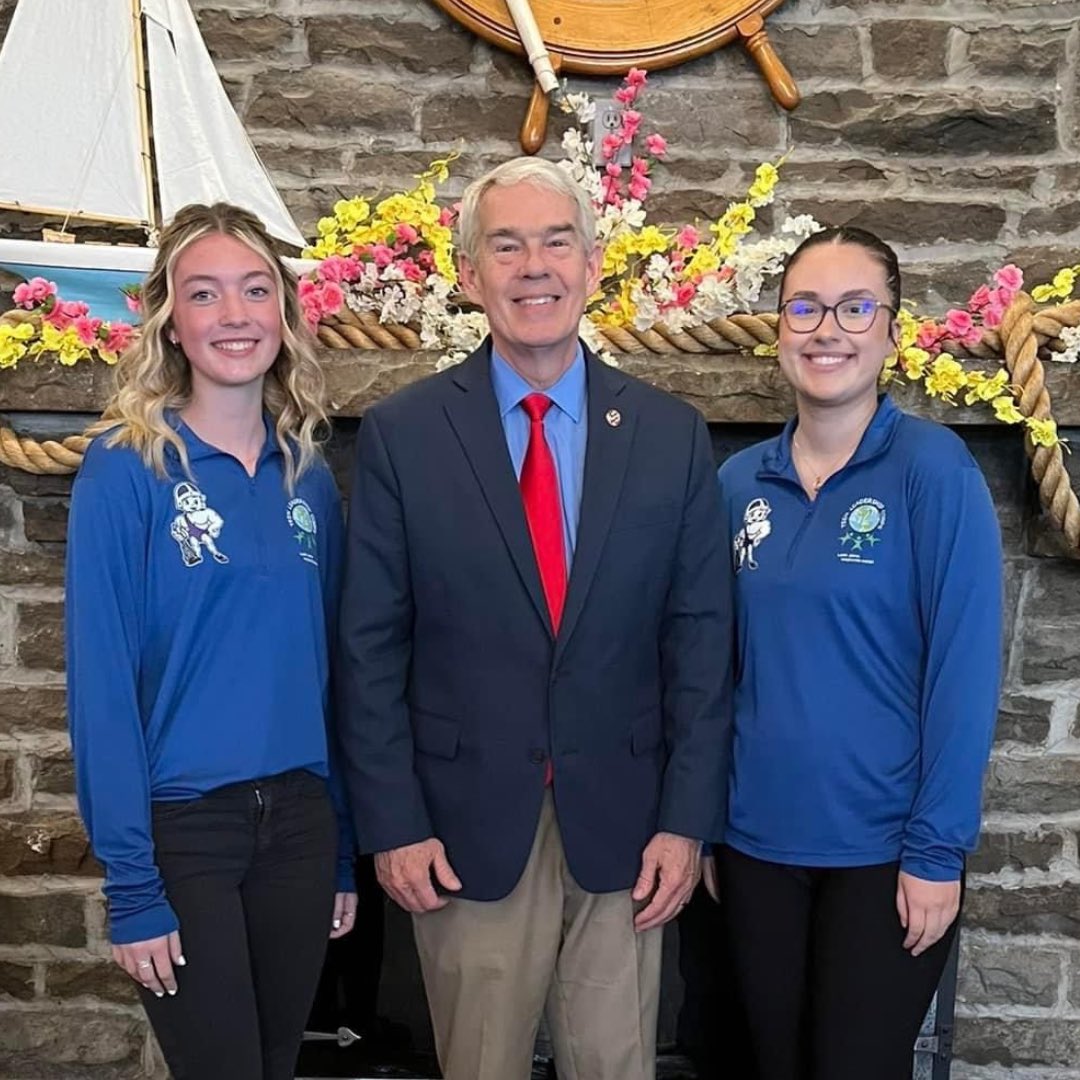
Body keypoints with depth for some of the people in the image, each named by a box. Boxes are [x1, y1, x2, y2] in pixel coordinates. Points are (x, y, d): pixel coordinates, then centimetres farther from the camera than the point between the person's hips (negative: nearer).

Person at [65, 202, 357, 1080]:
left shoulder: (310, 479, 5)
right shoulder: (124, 471, -10)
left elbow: (328, 667, 9)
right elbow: (101, 685, -12)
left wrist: (346, 848, 9)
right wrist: (131, 881, -14)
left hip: (298, 820, 5)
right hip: (181, 828, -5)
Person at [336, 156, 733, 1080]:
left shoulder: (670, 434, 1)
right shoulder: (402, 434, -3)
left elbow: (700, 639, 2)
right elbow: (371, 647, -2)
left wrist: (688, 819, -2)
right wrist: (393, 824, -5)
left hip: (622, 825, 1)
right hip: (467, 826, -1)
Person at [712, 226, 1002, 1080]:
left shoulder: (934, 468, -11)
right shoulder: (740, 482, 2)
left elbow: (965, 667, -12)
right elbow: (721, 664, 8)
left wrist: (938, 848, -14)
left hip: (884, 847, -4)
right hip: (759, 840, 4)